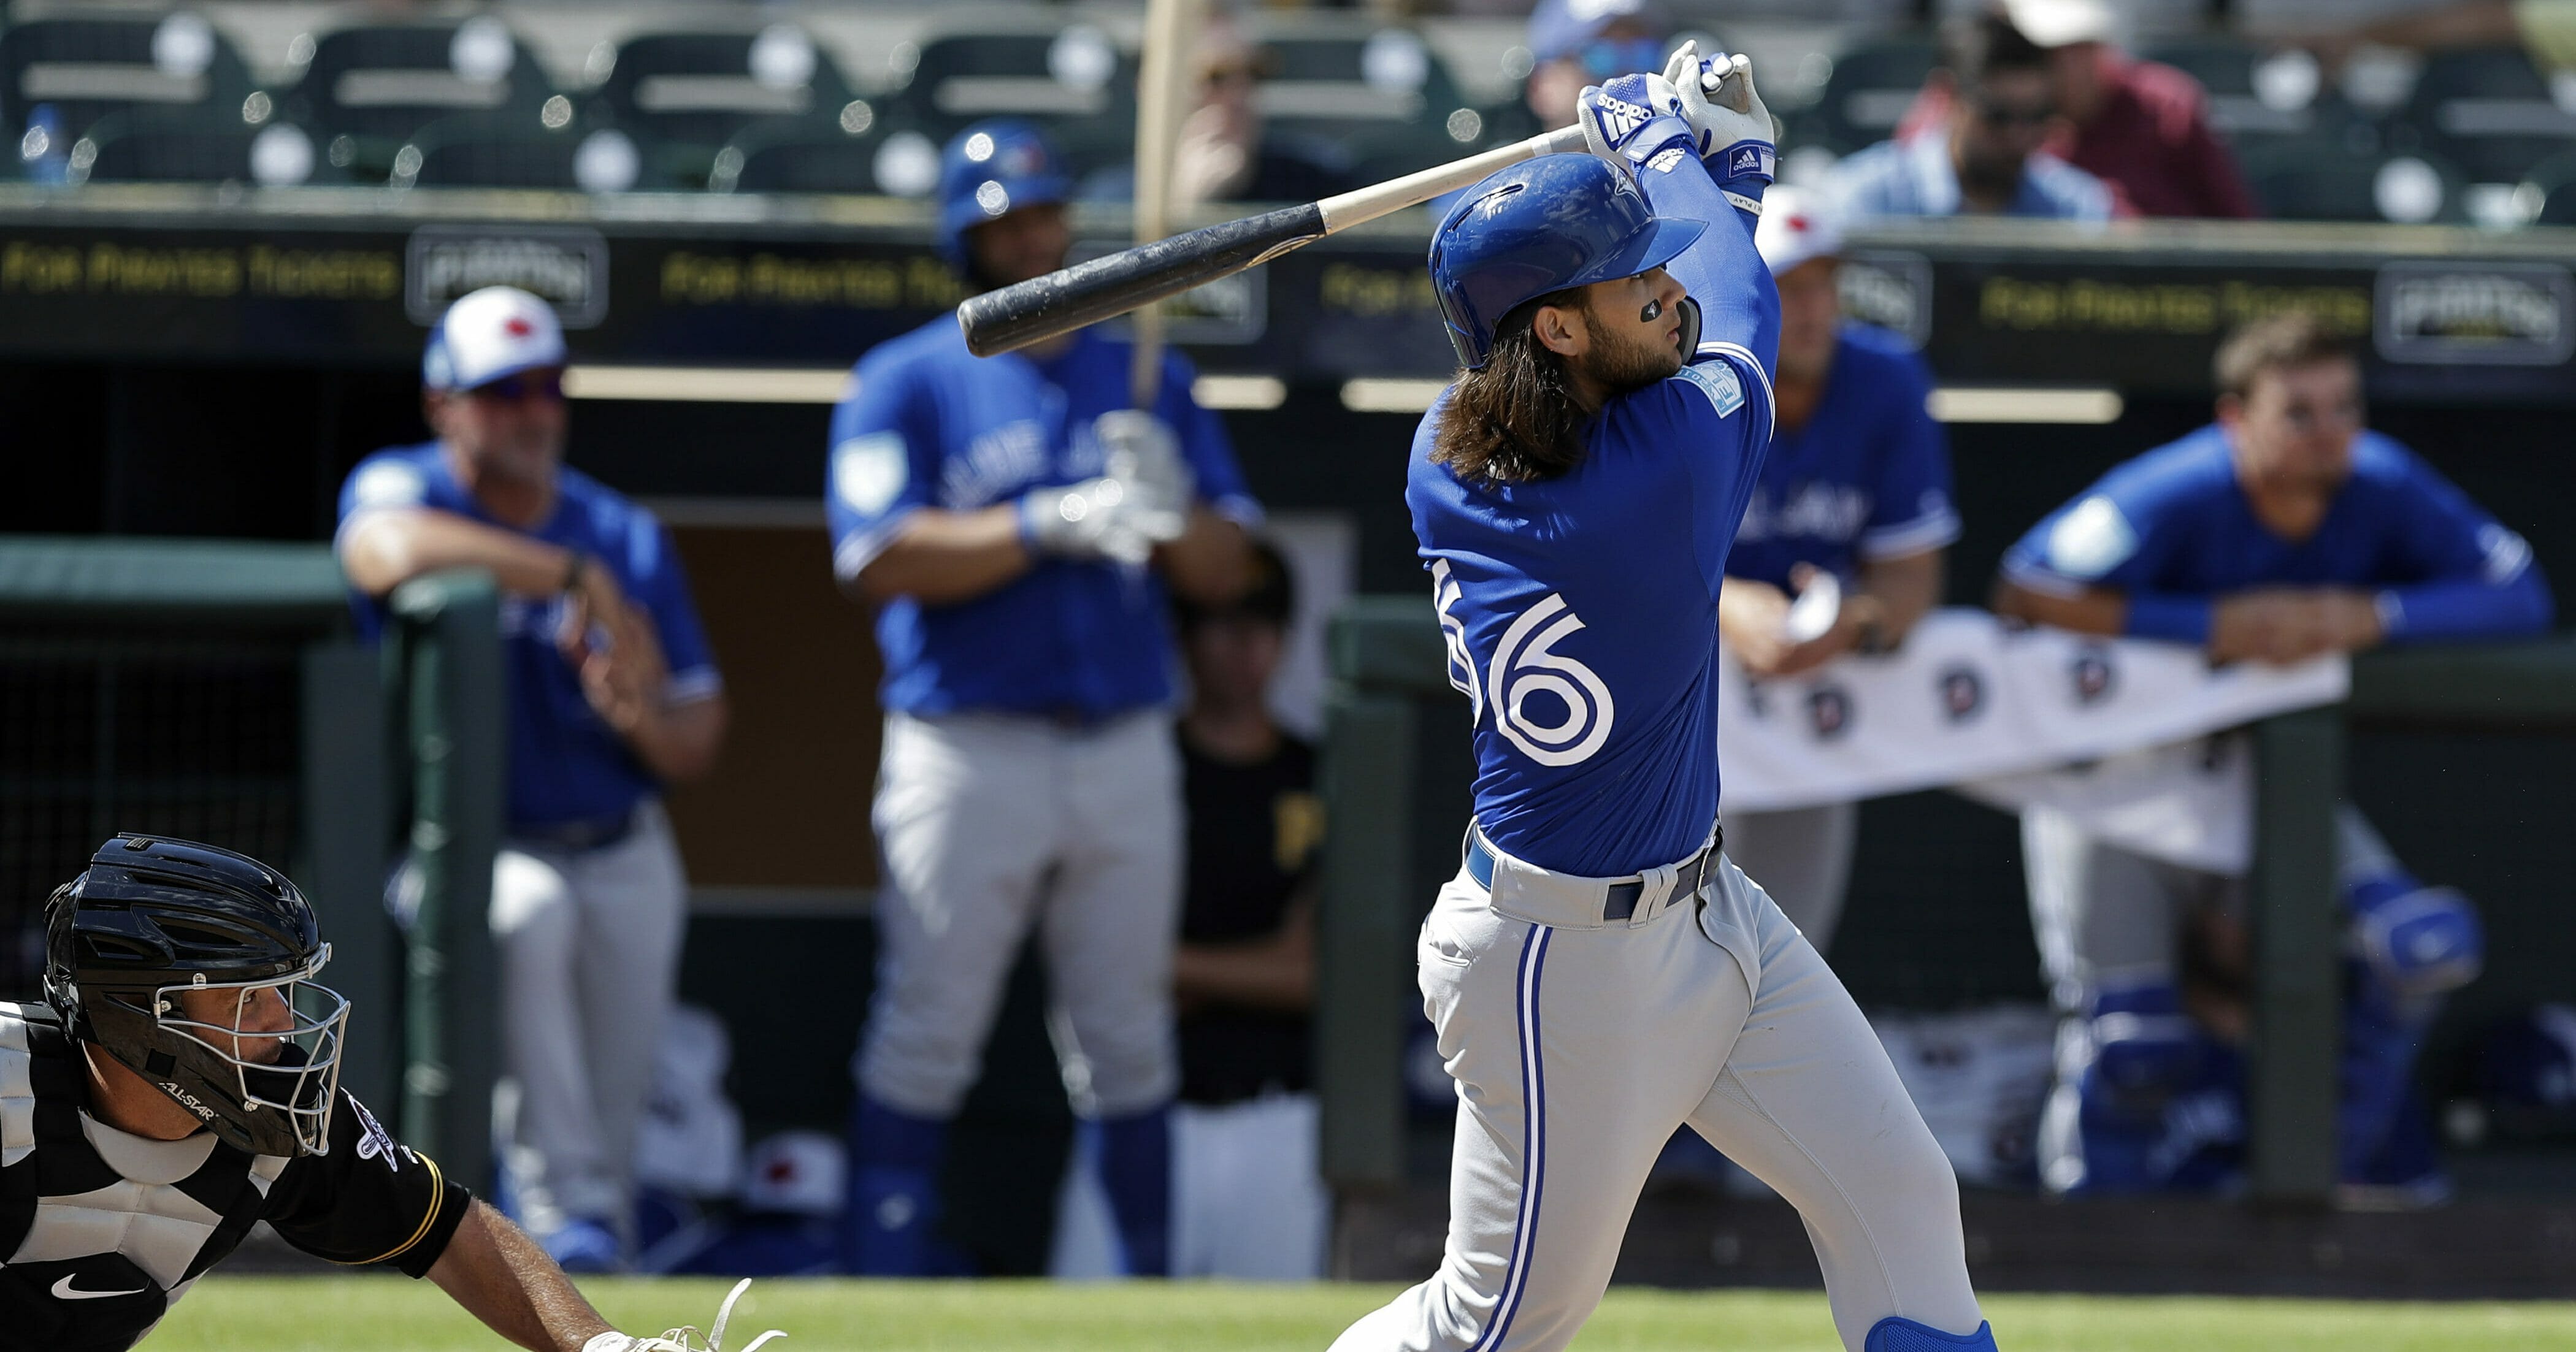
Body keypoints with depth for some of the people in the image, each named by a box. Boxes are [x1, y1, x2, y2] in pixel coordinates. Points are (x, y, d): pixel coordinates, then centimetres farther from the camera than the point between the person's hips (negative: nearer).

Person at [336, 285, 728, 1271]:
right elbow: (397, 550, -35)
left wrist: (643, 716, -19)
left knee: (616, 1099, -4)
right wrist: (575, 576, -32)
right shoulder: (399, 486, -6)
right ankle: (565, 1202, -36)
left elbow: (698, 749, 5)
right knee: (524, 913, -36)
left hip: (622, 858, 4)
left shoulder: (630, 538, 5)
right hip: (464, 846, -4)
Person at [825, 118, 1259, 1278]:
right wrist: (1052, 527, -19)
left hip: (1125, 750, 4)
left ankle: (1148, 1284, 13)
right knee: (926, 1038, -5)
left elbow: (1225, 568, 10)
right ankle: (879, 1283, -3)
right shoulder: (907, 382, 1)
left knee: (1130, 1042, 6)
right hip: (969, 747, -4)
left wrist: (1167, 510, -12)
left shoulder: (1147, 381, 14)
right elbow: (882, 560, -12)